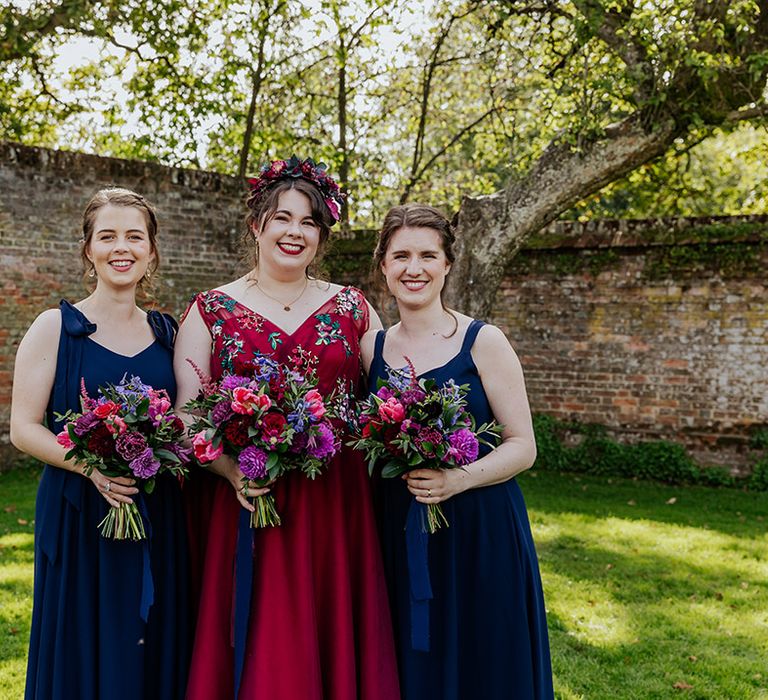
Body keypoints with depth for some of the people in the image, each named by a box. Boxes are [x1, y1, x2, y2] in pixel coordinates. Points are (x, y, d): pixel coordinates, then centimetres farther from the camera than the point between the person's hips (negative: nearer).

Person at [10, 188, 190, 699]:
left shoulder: (167, 331, 9)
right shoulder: (56, 327, -2)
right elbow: (24, 428, -6)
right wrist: (91, 465, -22)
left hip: (159, 518, 3)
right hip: (80, 517, -3)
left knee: (157, 653, 9)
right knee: (86, 659, 3)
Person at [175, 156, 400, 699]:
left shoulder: (353, 307, 8)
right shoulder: (210, 311, 3)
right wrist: (233, 471, -18)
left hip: (337, 508, 2)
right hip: (245, 506, -1)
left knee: (334, 643, 7)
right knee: (255, 651, 4)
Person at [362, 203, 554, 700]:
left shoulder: (483, 342, -6)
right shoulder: (371, 348, 5)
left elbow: (523, 446, -7)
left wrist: (460, 478, -22)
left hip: (479, 532, -3)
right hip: (399, 536, 3)